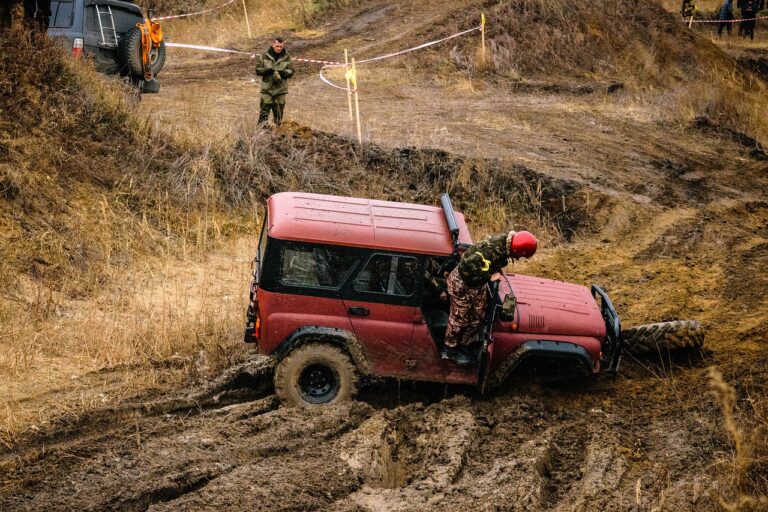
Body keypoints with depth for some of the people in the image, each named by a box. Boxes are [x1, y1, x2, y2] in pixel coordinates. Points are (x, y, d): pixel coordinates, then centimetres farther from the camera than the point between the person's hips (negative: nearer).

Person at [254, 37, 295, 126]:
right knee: (264, 112, -6)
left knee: (278, 112, 10)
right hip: (267, 88, -1)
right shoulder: (265, 56, -2)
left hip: (281, 89, 1)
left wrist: (282, 73, -20)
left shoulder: (287, 57, 0)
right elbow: (258, 70, -1)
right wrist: (268, 71, -19)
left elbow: (291, 72, 1)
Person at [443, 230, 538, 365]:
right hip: (462, 284, -8)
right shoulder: (493, 250, -39)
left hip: (478, 284, 8)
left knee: (477, 318, 17)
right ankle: (450, 350, 30)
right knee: (459, 319, 9)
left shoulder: (505, 241, -11)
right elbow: (468, 266, -40)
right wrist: (489, 277, -30)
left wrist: (497, 272, -3)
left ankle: (463, 347, 36)